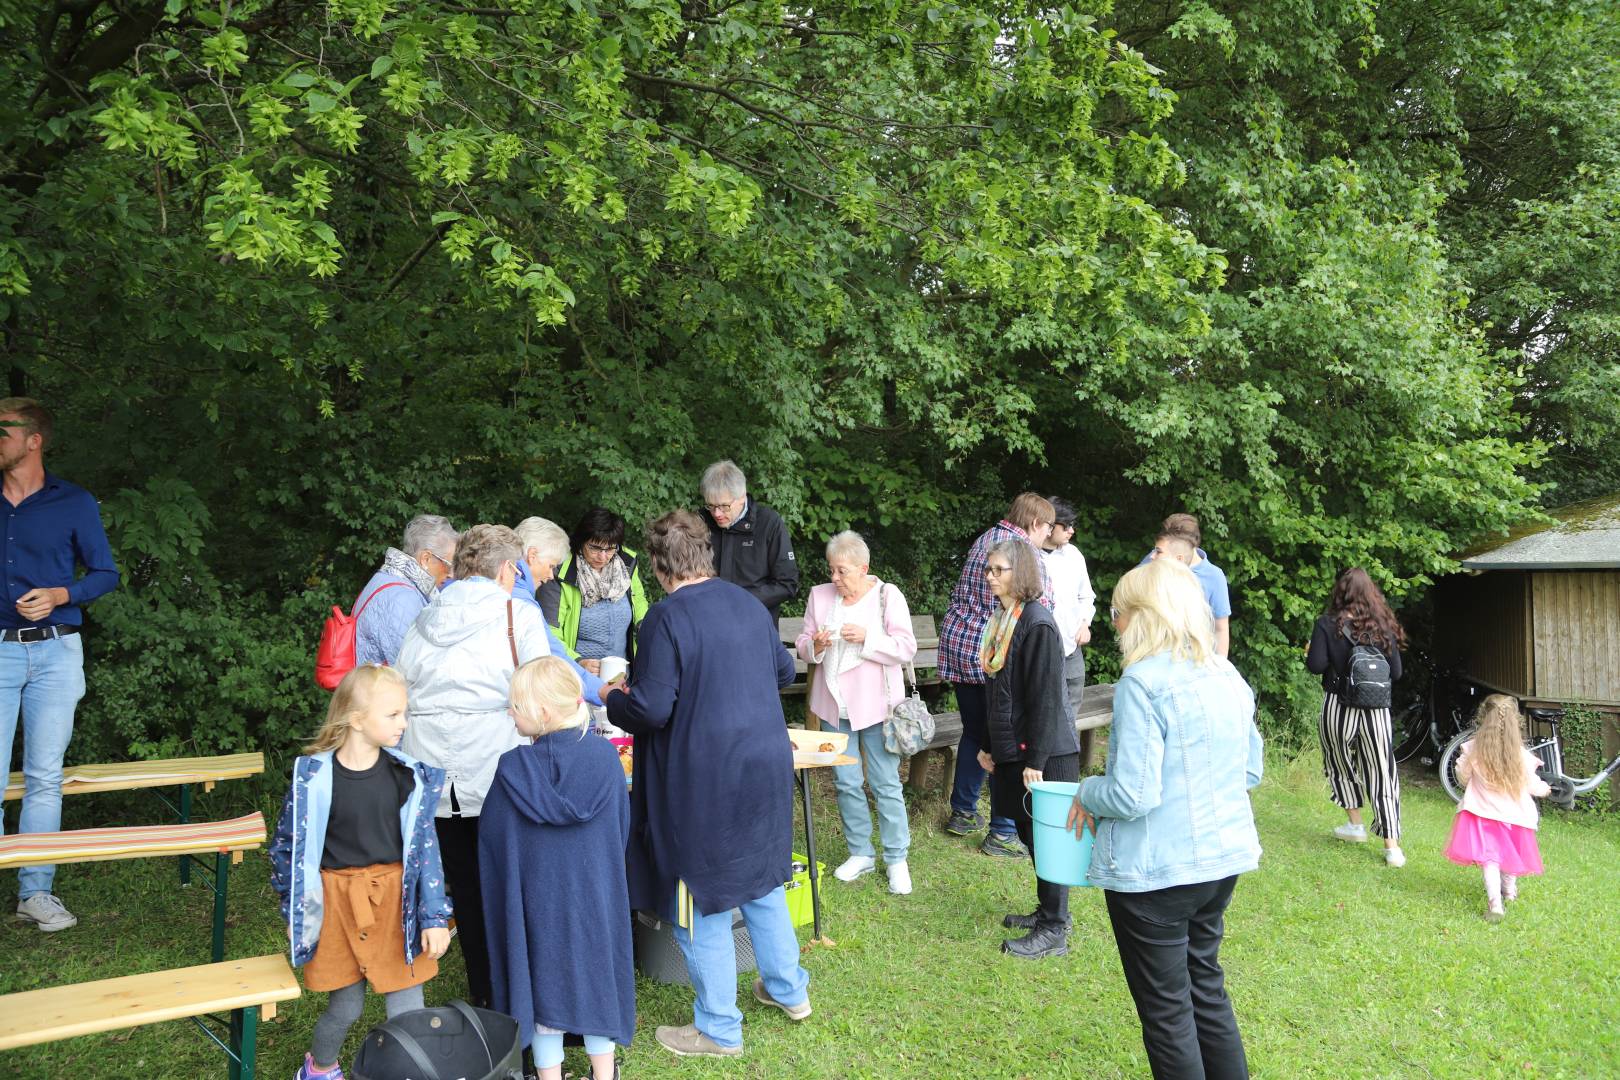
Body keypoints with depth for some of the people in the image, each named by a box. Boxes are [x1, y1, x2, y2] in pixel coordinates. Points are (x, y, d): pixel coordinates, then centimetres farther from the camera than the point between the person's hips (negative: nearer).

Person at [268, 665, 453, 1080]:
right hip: (337, 901, -1)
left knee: (407, 1010, 2)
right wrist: (294, 913, 7)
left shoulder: (408, 776, -6)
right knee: (346, 1008, 14)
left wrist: (435, 917, -3)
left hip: (395, 901, 1)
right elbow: (288, 845, 1)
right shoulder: (313, 777, -11)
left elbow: (425, 847, -2)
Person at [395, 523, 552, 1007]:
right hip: (493, 767, -4)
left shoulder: (424, 619, 13)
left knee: (463, 884, 13)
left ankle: (482, 993, 23)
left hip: (431, 767, 4)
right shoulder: (519, 614, -1)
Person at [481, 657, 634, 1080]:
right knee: (595, 980, 18)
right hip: (598, 897, 3)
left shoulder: (512, 771, -19)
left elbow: (491, 839, -7)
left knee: (544, 982, 14)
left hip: (537, 899, -2)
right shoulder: (606, 758, -11)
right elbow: (622, 827, 1)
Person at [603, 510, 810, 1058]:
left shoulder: (668, 616, -18)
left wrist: (612, 698, 0)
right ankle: (788, 989, 37)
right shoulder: (747, 603, 4)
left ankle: (719, 1029, 21)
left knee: (701, 902, 8)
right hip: (766, 768, 7)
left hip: (703, 782, -7)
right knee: (762, 880, 24)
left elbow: (652, 710, -20)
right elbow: (783, 671, 18)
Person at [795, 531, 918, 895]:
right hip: (834, 704, 4)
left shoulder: (888, 596, -4)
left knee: (886, 783, -1)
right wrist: (816, 644, -12)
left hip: (875, 704, -4)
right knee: (846, 782, 9)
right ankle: (861, 853, 24)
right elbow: (803, 645, 11)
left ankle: (896, 859, 11)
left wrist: (866, 637, -20)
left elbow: (906, 648, -8)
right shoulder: (819, 596, 6)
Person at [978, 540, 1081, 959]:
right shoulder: (999, 622, 10)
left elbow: (1046, 699, -19)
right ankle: (1048, 910, 31)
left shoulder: (1038, 625, -17)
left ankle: (1054, 931, 10)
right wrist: (988, 746, 17)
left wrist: (1035, 761, -20)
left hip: (1043, 751, -8)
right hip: (1010, 750, 8)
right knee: (1028, 831, 16)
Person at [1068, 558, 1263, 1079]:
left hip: (1157, 870, -8)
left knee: (1166, 1007, 8)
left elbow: (1133, 796, -24)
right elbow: (1250, 771, 13)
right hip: (1223, 858, 8)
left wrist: (1088, 792, -5)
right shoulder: (1227, 675, 4)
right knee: (1206, 984, 23)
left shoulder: (1143, 683, -21)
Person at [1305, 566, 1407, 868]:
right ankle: (1392, 846, 1)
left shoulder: (1328, 625, -9)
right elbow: (1396, 672, 2)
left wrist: (1311, 652, 8)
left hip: (1339, 708, -2)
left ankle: (1355, 824, 31)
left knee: (1341, 764, 20)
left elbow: (1315, 666, -13)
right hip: (1377, 711, 2)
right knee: (1382, 773, 5)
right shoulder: (1384, 627, 0)